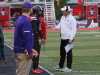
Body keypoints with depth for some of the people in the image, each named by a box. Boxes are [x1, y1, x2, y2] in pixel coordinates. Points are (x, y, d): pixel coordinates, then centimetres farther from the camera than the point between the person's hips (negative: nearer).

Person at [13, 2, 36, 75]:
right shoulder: (26, 21, -17)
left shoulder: (19, 19, 12)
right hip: (24, 52, -10)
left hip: (17, 52, 10)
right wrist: (30, 52, -22)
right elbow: (27, 39, -22)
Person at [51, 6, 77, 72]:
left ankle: (69, 67, 2)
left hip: (68, 38, -8)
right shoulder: (63, 17, 13)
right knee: (62, 52, 14)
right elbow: (60, 25, 18)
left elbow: (73, 29, -15)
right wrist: (56, 27, -5)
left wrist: (71, 39, -20)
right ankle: (60, 66, 22)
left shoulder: (72, 19, -12)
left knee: (69, 53, -3)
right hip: (63, 38, 8)